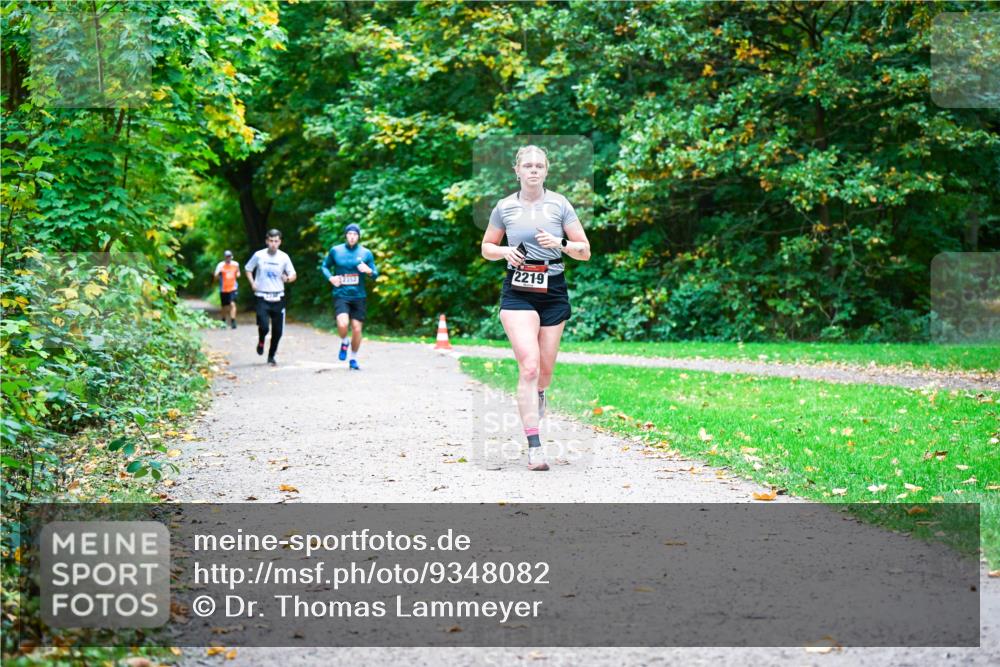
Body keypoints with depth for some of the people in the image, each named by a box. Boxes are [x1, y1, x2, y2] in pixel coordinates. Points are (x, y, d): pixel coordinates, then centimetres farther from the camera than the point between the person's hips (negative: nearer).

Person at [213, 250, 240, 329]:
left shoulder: (235, 264, 3)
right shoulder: (220, 265, -6)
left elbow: (238, 272, 22)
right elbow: (216, 278, -9)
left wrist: (238, 274, -1)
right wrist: (218, 273, -31)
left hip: (233, 288, 0)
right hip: (223, 289, 0)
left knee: (232, 304, -16)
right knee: (224, 307, 11)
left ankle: (233, 321, -17)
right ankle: (223, 321, 34)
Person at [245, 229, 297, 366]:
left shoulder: (284, 257, 0)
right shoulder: (259, 255, -2)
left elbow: (293, 275, 6)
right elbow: (248, 269, 13)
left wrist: (288, 278, -18)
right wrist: (252, 283, -2)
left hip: (278, 297, 2)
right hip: (262, 298, -2)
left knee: (277, 331, 2)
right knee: (263, 327, -17)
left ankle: (271, 356, 23)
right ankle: (261, 341, 19)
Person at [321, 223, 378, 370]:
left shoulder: (366, 253, 3)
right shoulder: (335, 251, 2)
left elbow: (375, 275, 8)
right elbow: (325, 266, 16)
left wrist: (369, 271, -15)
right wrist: (330, 277, -4)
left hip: (358, 296, 1)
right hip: (341, 295, -1)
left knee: (357, 329, 3)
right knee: (342, 324, -24)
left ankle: (353, 359, 24)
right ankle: (344, 343, 10)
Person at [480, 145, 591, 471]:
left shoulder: (559, 204, 2)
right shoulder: (504, 207, 3)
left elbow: (585, 251, 3)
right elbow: (486, 248, 15)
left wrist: (561, 244, -16)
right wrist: (505, 252, -7)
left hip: (553, 292, 2)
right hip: (517, 293, -1)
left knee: (545, 370, 10)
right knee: (529, 367, -17)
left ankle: (539, 395, 50)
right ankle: (534, 447, -18)